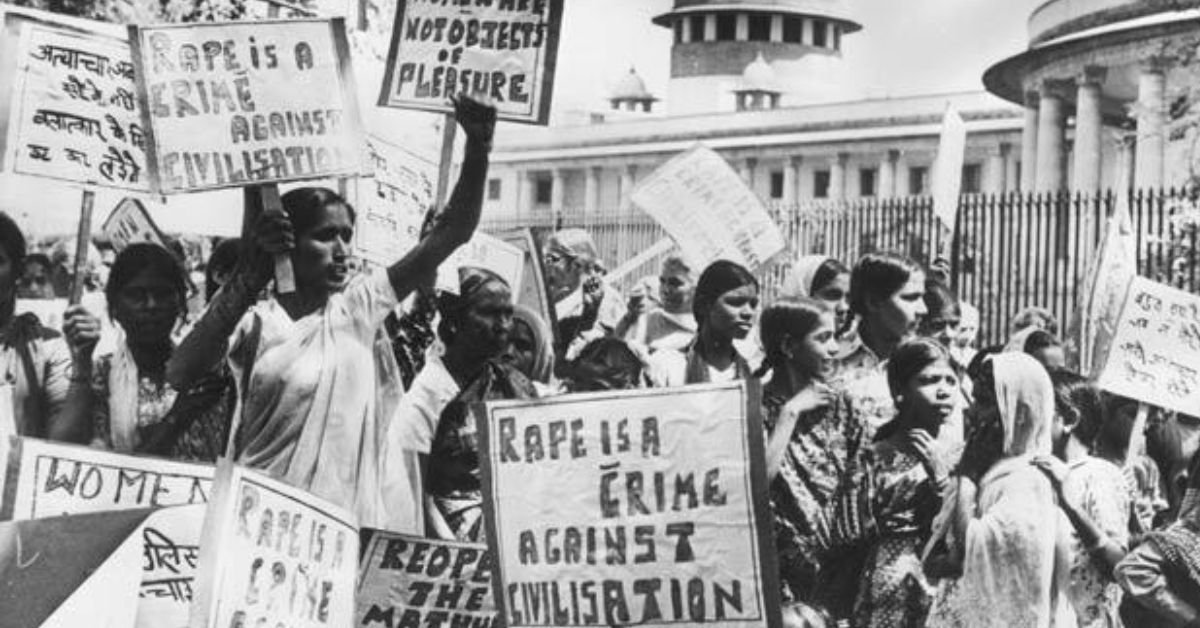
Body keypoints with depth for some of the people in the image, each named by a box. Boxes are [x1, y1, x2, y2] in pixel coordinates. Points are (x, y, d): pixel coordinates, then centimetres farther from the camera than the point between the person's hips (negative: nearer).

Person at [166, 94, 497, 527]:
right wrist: (250, 277, -22)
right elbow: (178, 378, -19)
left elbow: (450, 234, 5)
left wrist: (478, 145, -7)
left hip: (351, 519, 3)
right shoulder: (257, 321, -2)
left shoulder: (359, 306, 8)